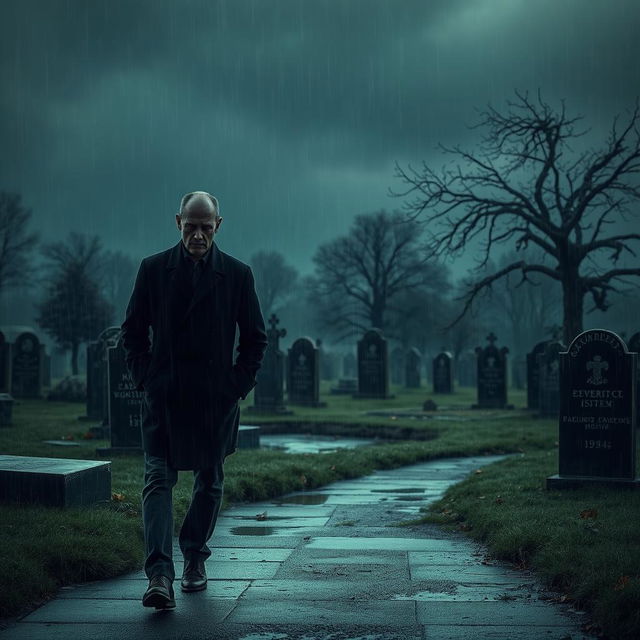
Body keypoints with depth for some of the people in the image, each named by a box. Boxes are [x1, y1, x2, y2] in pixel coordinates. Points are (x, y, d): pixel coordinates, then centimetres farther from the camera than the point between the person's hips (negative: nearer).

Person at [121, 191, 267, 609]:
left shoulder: (237, 274, 2)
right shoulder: (153, 269, 3)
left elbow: (255, 338, 8)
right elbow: (134, 330, 10)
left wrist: (238, 386, 0)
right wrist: (144, 379, 0)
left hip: (216, 397, 1)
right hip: (163, 397, -1)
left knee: (209, 483, 11)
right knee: (158, 480, -11)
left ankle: (195, 558, 29)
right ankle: (160, 574, -17)